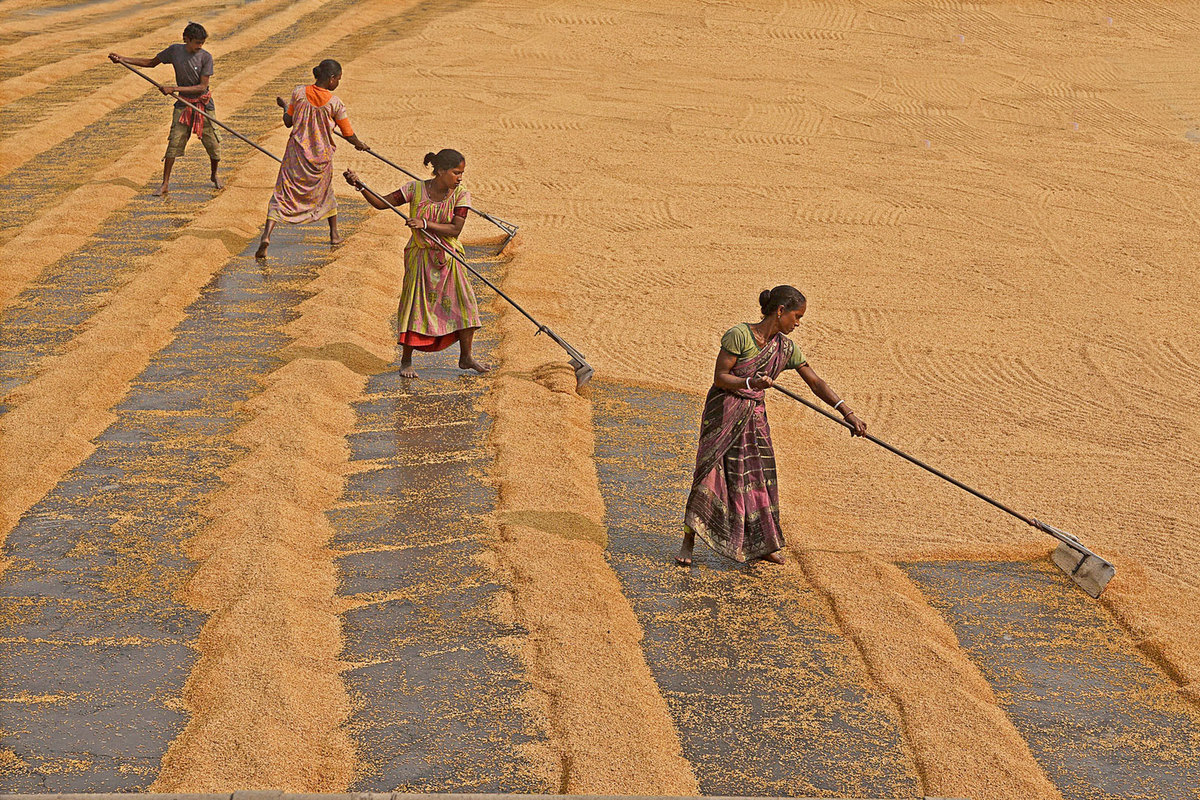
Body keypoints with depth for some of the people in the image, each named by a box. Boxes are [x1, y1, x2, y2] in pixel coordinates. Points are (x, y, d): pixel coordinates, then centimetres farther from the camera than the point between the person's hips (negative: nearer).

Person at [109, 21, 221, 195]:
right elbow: (151, 62, 10)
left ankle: (214, 176, 30)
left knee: (213, 143, 2)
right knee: (174, 142, -7)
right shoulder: (175, 50, -4)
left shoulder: (206, 57, -13)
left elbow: (202, 86, -17)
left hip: (203, 104, -1)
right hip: (183, 104, 1)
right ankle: (164, 184, 0)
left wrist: (175, 88, -23)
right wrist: (123, 60, 5)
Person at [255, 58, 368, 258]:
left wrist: (285, 106, 22)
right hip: (322, 156, 0)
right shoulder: (335, 103, -11)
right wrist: (360, 144, 17)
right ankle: (334, 235, 36)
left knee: (282, 195, 0)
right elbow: (349, 134, -4)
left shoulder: (298, 93, -7)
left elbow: (288, 122, 1)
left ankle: (266, 236, -18)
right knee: (325, 192, 26)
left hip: (296, 154, 0)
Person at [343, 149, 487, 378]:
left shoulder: (461, 195, -7)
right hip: (420, 256, -1)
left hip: (449, 258, 2)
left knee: (463, 303, -1)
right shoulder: (415, 189, -8)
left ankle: (466, 357, 15)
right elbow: (381, 203, -3)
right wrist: (360, 186, -17)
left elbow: (455, 229, -18)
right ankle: (406, 361, 10)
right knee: (415, 306, -3)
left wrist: (425, 224, -29)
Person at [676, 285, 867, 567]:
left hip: (755, 415, 6)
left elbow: (816, 383, 5)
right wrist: (750, 382, -32)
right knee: (710, 472, -7)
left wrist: (848, 414, 1)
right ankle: (688, 543, 3)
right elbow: (720, 377, -14)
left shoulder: (786, 348, 3)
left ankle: (760, 544, 18)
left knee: (758, 475, 5)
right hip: (723, 411, -6)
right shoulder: (739, 335, -16)